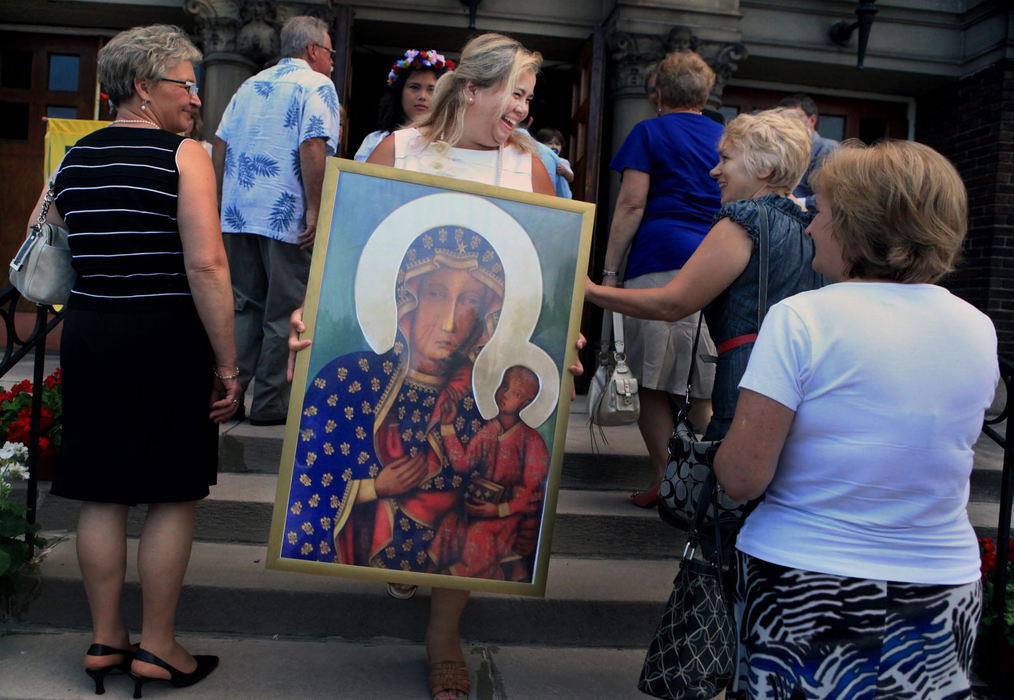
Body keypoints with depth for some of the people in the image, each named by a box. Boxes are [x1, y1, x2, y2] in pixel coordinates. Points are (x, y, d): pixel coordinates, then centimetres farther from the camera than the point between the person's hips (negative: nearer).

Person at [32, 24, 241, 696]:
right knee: (172, 496, 6)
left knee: (103, 495, 13)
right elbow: (206, 267, -18)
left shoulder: (73, 159, 10)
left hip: (87, 335, 6)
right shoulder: (185, 155, -9)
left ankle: (105, 640, 25)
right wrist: (228, 365, -14)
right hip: (166, 338, -6)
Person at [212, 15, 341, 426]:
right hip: (287, 217, -7)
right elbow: (313, 148, -17)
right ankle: (270, 403, 5)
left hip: (240, 214, 7)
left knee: (244, 307, 13)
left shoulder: (251, 85, 19)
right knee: (286, 314, 1)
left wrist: (226, 200, 20)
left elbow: (220, 145, 16)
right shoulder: (316, 85, -3)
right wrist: (315, 211, -17)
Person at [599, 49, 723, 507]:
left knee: (653, 382, 2)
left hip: (659, 264, -4)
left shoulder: (649, 133, 7)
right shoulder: (727, 137, 20)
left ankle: (663, 482, 3)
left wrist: (609, 271, -2)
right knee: (705, 387, 9)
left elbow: (632, 203, -3)